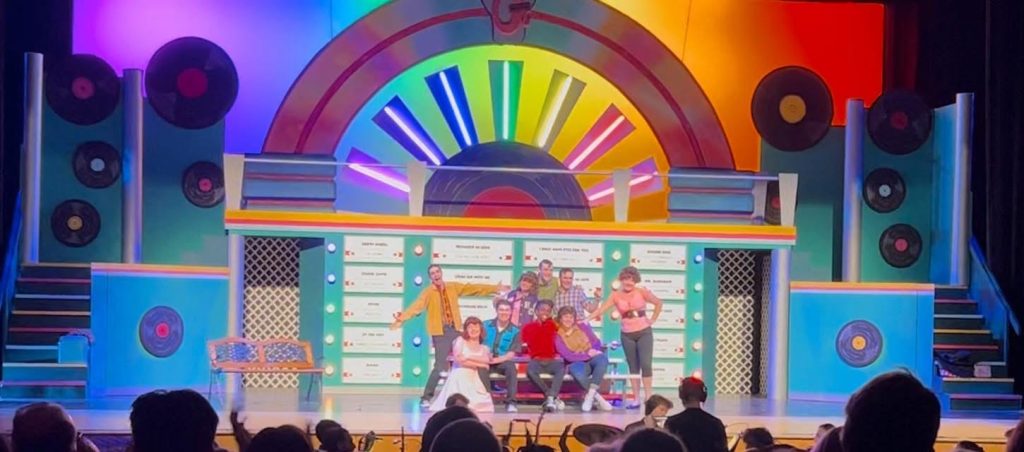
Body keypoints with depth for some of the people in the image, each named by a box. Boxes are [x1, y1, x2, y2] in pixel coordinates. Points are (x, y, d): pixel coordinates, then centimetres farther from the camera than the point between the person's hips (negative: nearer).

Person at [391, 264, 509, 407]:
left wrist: (495, 288, 16)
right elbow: (416, 306, -17)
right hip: (440, 333, -5)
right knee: (441, 367, -11)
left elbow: (473, 288, 14)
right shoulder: (428, 292, -5)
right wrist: (401, 319, -32)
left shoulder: (453, 287, 8)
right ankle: (426, 398, -1)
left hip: (456, 330, 5)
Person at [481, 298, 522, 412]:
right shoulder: (486, 325, 7)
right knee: (482, 367, -35)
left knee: (511, 367, -34)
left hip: (503, 361, 0)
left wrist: (497, 359, -19)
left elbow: (512, 353, -2)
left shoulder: (515, 331, 3)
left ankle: (510, 402, -30)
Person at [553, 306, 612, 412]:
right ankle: (597, 397, -27)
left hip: (592, 360, 3)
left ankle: (590, 395, -32)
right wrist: (588, 354, -18)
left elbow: (597, 342, 5)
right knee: (577, 371, -40)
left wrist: (593, 351, -17)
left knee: (602, 358, -34)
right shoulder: (558, 336, -3)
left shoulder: (583, 327, 6)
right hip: (577, 363, -3)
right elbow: (568, 356, -11)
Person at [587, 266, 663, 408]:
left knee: (646, 364, -10)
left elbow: (658, 303, 4)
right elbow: (601, 310, -14)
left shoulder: (642, 292, -5)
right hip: (627, 335, 2)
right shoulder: (616, 296, -4)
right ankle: (636, 399, 10)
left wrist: (653, 319, -1)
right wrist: (587, 319, -27)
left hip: (644, 333, -2)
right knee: (633, 366, 7)